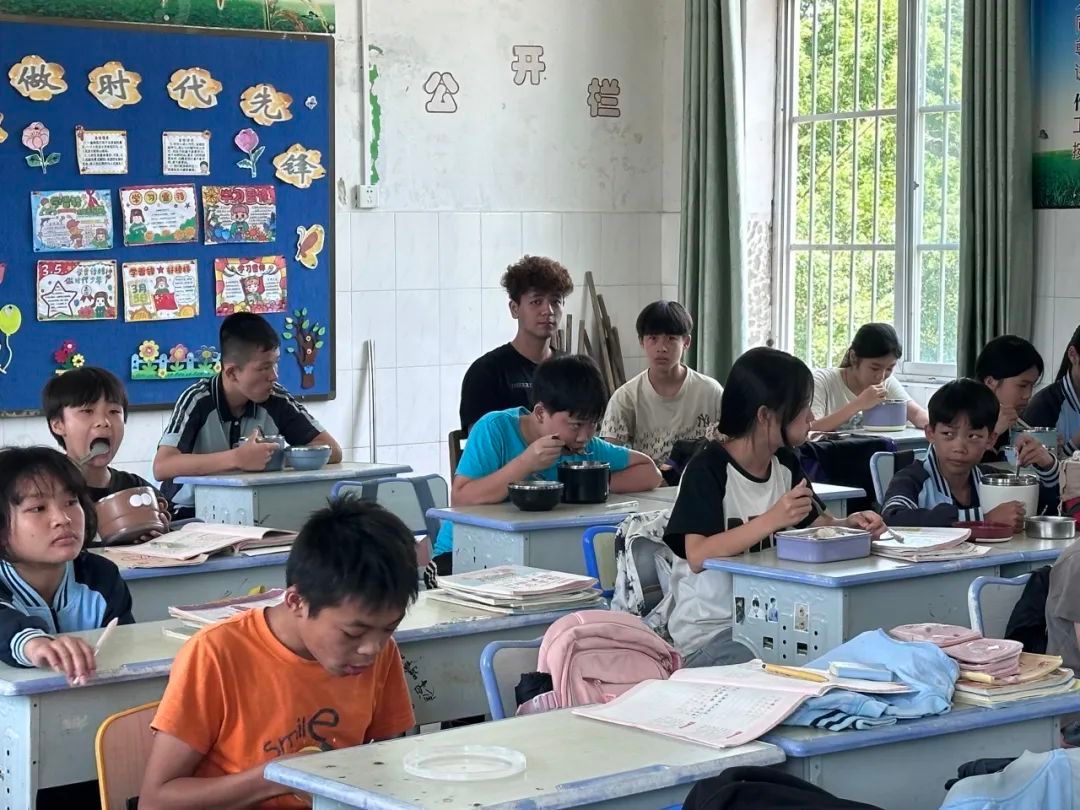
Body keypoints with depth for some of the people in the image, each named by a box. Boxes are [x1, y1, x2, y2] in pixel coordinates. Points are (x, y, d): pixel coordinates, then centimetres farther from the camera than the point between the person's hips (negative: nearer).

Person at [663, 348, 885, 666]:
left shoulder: (786, 464, 10)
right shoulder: (708, 469, -13)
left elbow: (817, 526, 20)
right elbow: (697, 556, -23)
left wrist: (850, 524, -3)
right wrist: (771, 520, -30)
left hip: (773, 620, 7)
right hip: (710, 632, -7)